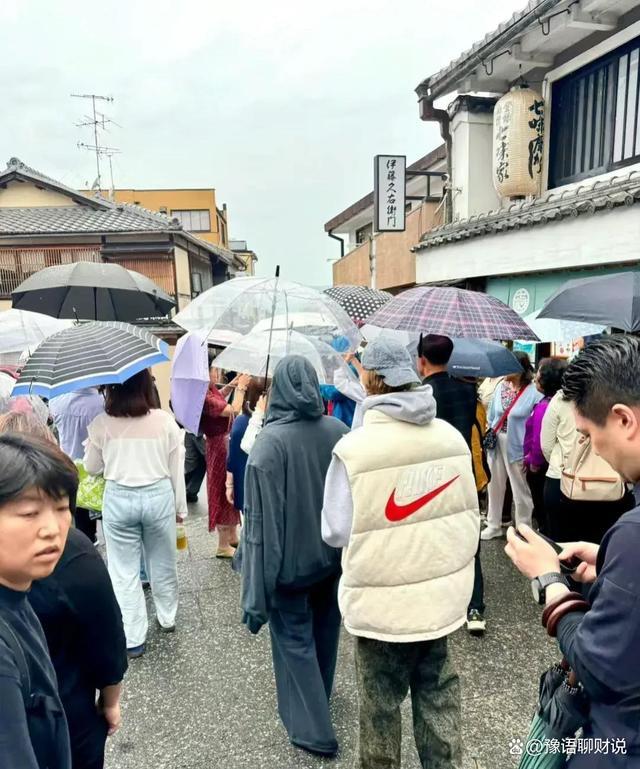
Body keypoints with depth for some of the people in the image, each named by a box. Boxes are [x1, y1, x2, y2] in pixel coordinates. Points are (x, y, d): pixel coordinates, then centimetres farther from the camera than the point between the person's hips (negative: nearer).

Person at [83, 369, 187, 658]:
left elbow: (91, 467, 5)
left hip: (118, 499, -1)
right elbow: (177, 469, -2)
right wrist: (181, 506, 10)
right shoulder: (165, 421, -8)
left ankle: (133, 639, 20)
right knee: (162, 563, 20)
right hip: (159, 496, 1)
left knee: (124, 570, 12)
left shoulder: (101, 424, -9)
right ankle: (167, 618, 40)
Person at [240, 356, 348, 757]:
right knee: (325, 629, 25)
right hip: (334, 553, 6)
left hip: (291, 560, -5)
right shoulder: (338, 431, -9)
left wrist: (257, 590, -16)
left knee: (295, 638, 14)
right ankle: (318, 702, 48)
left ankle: (313, 727, 23)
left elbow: (262, 518, -23)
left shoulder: (270, 440, -24)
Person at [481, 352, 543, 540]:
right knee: (494, 485, 15)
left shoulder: (534, 393, -15)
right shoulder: (501, 387, 3)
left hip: (517, 445, -6)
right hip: (497, 443, 6)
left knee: (520, 490, 8)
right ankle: (494, 525, 32)